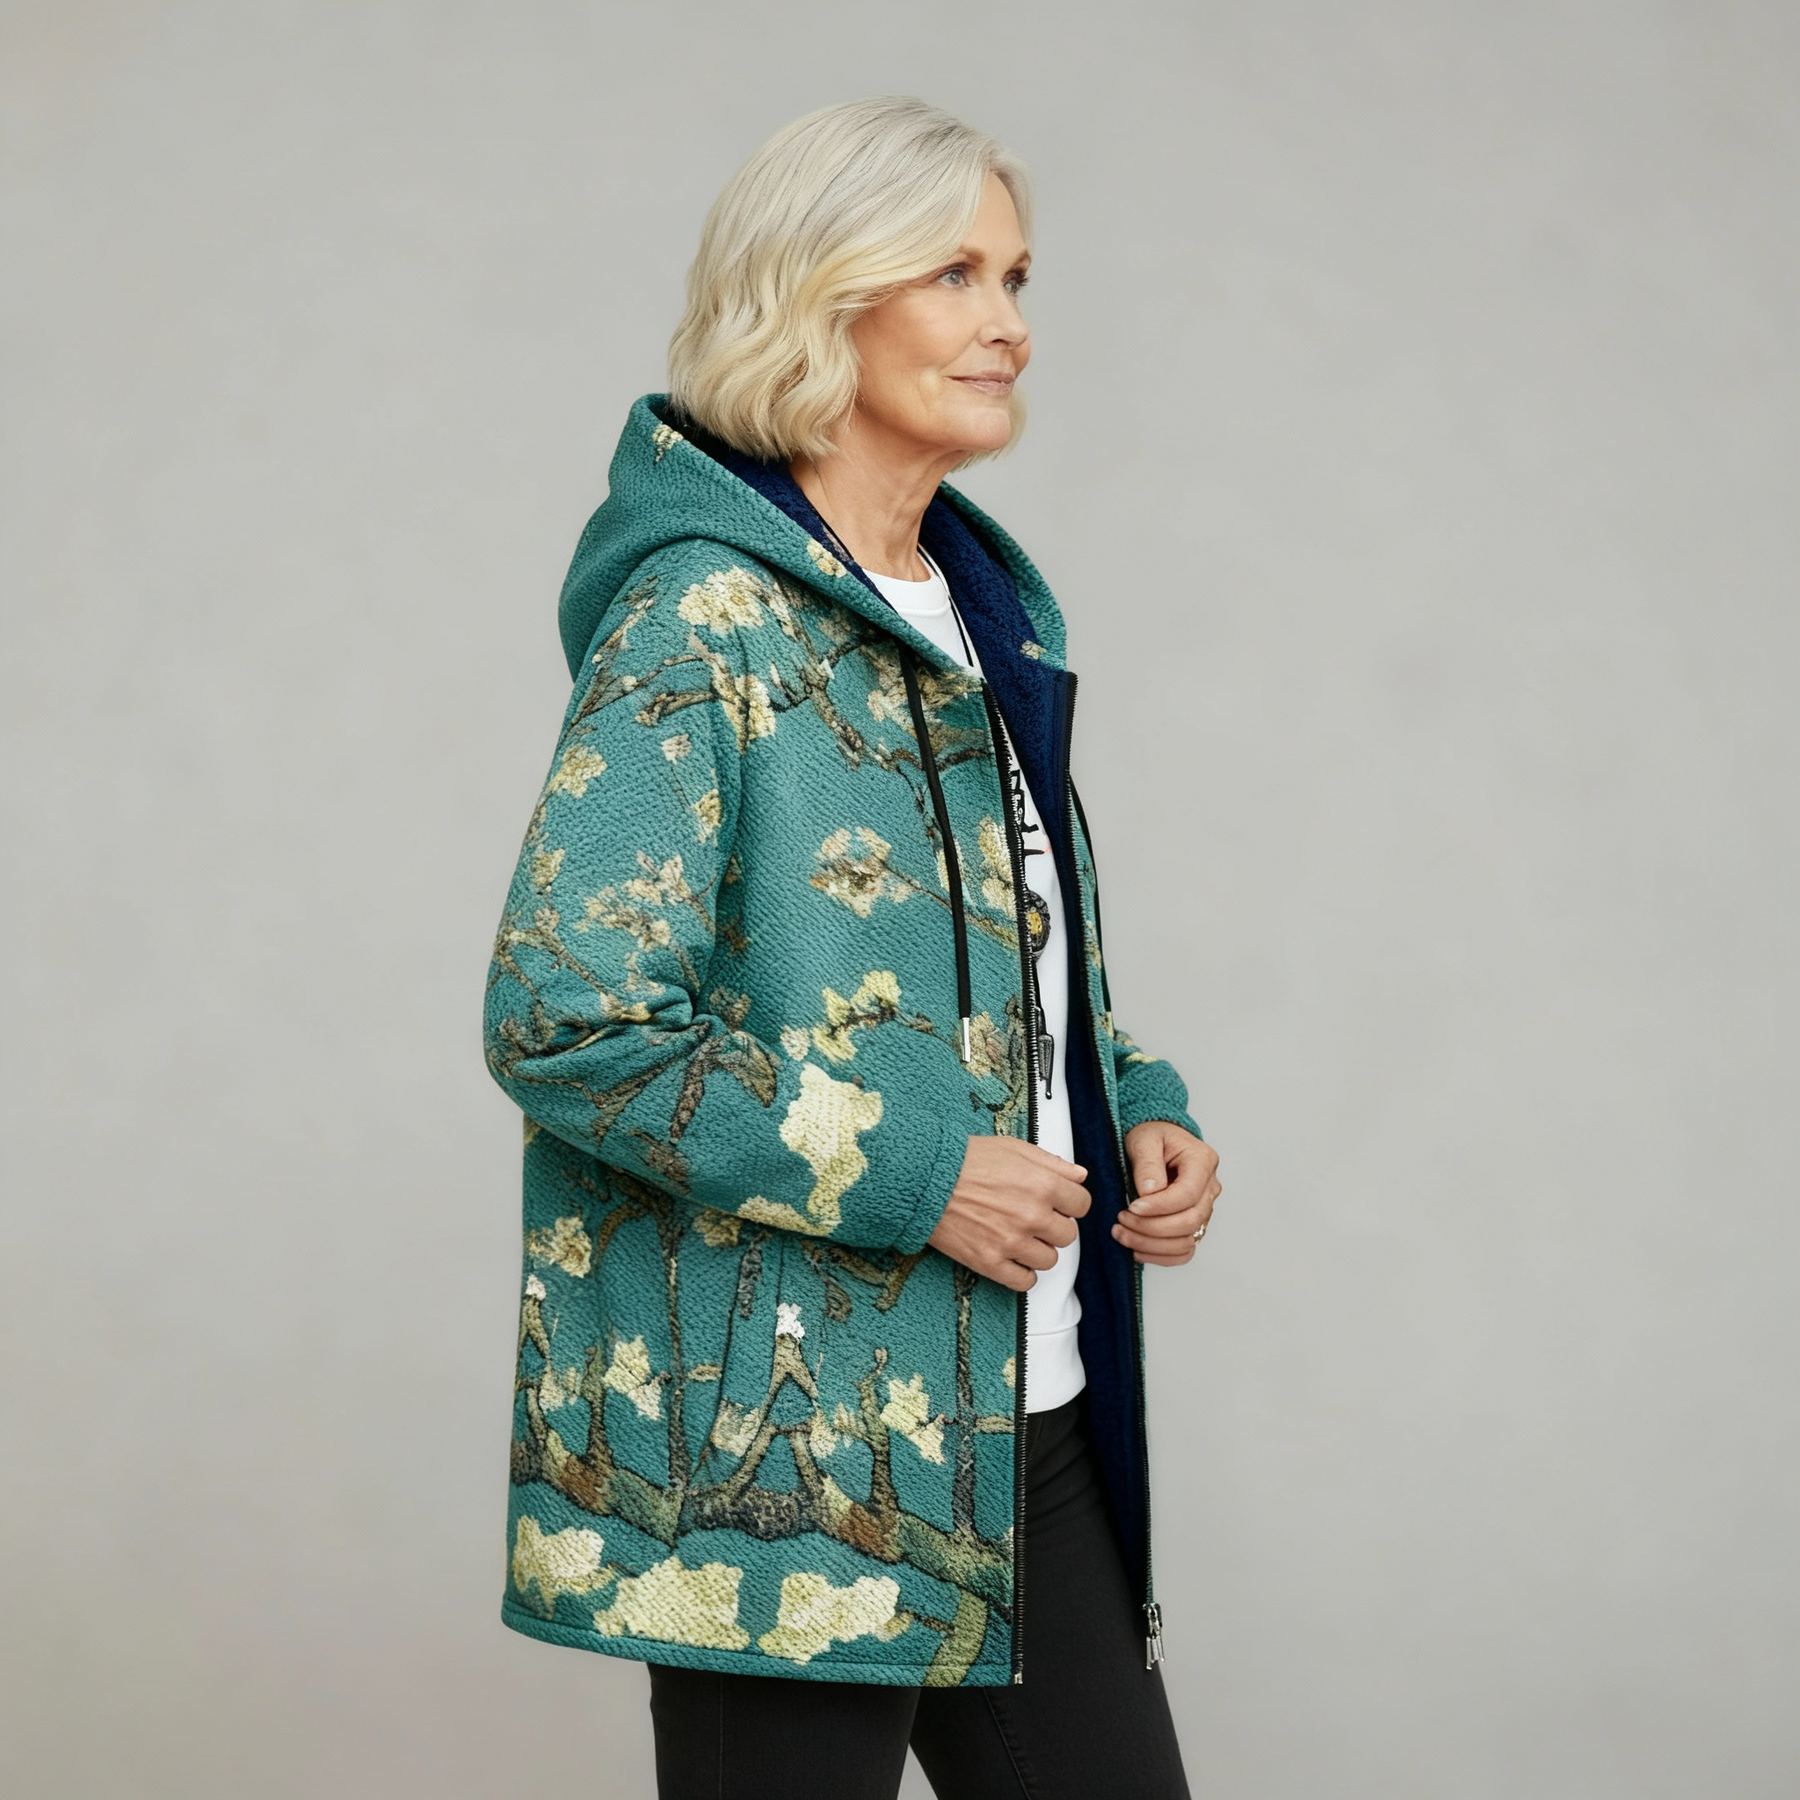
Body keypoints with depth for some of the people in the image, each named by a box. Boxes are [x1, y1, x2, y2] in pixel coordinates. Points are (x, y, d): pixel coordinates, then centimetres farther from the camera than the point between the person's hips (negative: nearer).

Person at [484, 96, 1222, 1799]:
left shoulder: (986, 608, 13)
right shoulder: (706, 619, -12)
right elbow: (562, 1022, -19)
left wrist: (1142, 1117, 4)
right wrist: (908, 1177, -19)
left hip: (1028, 1423, 8)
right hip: (789, 1444, -8)